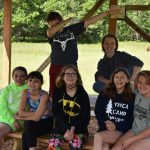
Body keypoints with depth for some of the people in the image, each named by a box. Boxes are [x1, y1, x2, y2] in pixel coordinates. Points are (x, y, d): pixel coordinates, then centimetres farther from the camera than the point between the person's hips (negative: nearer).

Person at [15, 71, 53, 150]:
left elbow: (36, 118, -24)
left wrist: (21, 118, -12)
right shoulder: (25, 92, -6)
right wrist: (39, 113, -21)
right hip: (31, 125, 3)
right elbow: (21, 113, -14)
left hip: (45, 123, -3)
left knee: (28, 124, -29)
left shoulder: (44, 95, -20)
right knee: (28, 123, -29)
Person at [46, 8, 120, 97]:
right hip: (56, 67, 0)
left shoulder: (72, 29, 2)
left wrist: (108, 13, 1)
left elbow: (89, 21, 2)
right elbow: (50, 31, -25)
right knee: (54, 93, 4)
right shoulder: (51, 35, 1)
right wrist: (65, 21, -16)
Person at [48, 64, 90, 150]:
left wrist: (73, 129, -17)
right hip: (61, 128, 2)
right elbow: (57, 114, -3)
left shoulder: (83, 94, 1)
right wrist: (66, 130, -18)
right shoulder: (57, 92, 5)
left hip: (78, 129, -1)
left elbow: (85, 117, -1)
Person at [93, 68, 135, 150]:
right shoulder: (104, 94, 13)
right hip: (105, 129, 2)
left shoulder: (132, 98, 6)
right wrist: (106, 124, -9)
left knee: (98, 137, -29)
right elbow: (98, 112, 10)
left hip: (122, 132, -2)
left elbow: (132, 119, 2)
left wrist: (117, 127, -13)